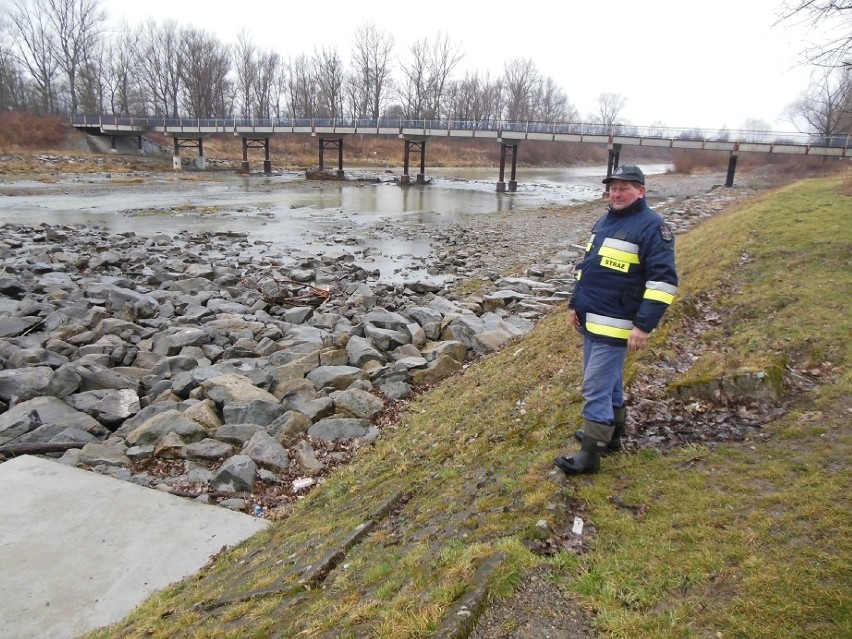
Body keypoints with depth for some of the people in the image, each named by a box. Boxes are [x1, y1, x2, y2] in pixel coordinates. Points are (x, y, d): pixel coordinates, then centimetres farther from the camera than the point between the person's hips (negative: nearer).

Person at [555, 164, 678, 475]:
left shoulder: (651, 226, -12)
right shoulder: (605, 221, 13)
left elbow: (664, 280, -18)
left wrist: (644, 325, -22)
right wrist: (575, 304, 19)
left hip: (614, 325, -8)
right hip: (590, 320, 8)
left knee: (595, 388, -6)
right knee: (609, 382, 20)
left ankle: (590, 454, 4)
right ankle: (610, 434, 35)